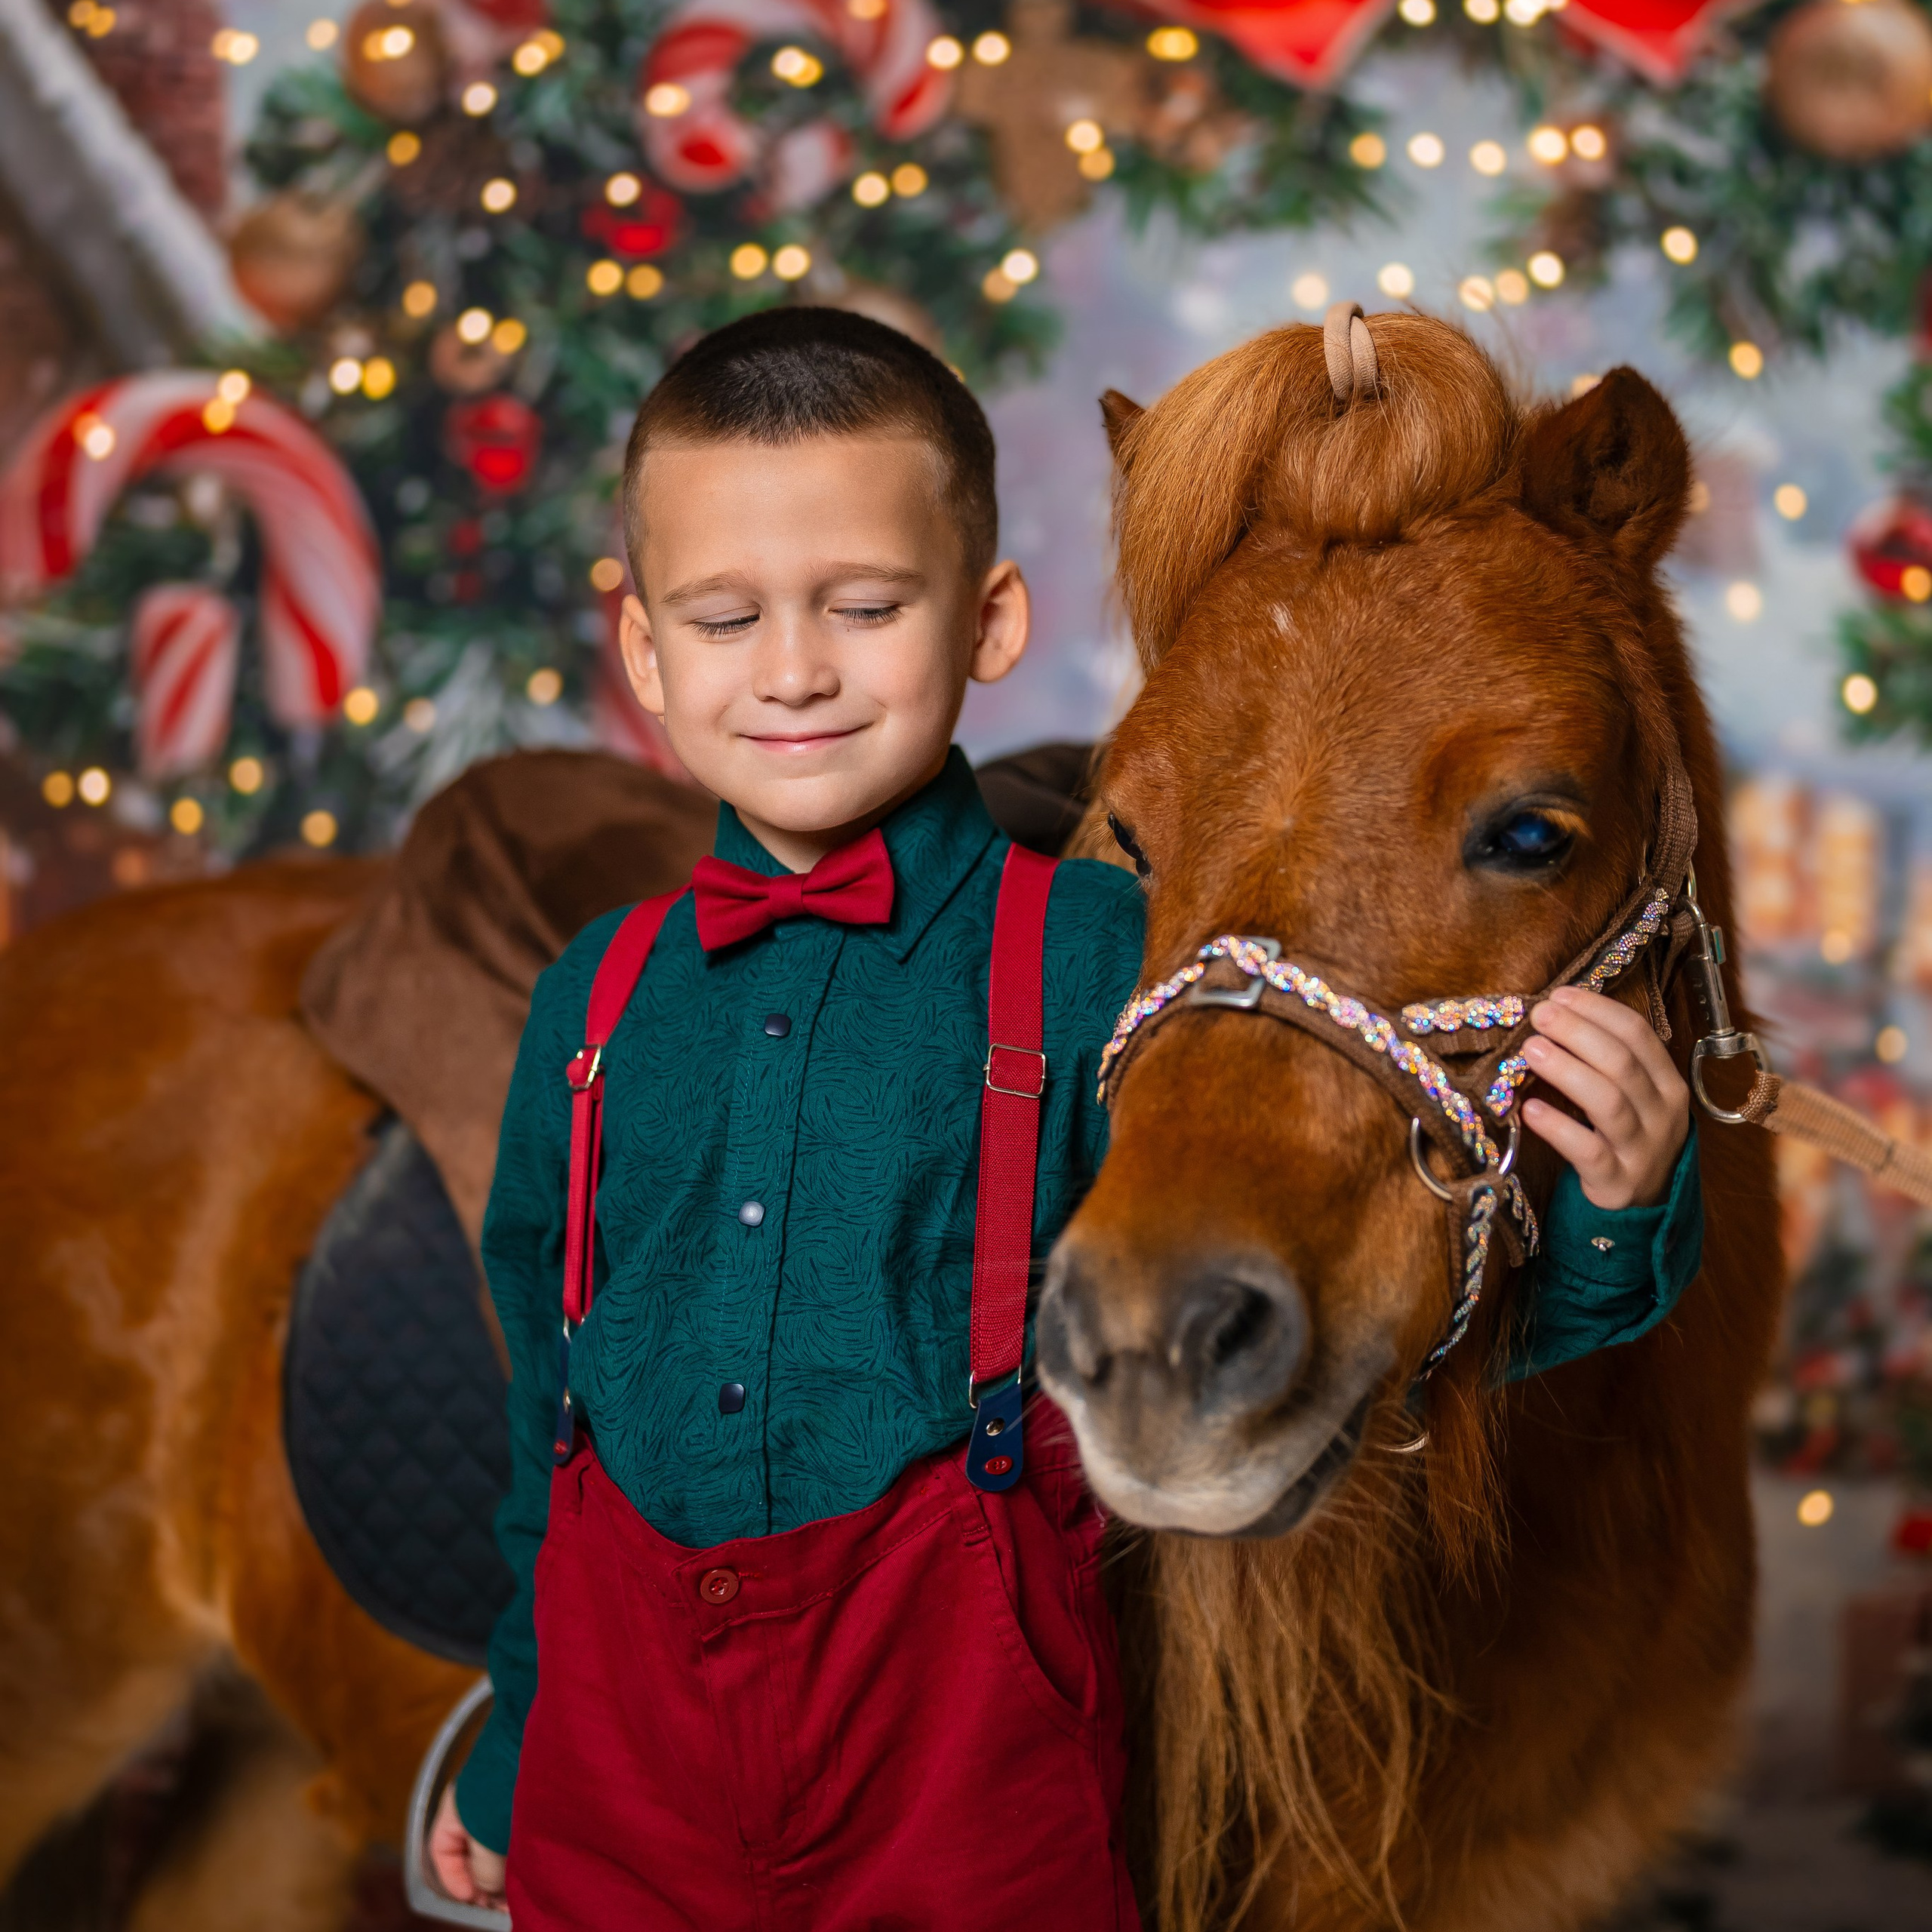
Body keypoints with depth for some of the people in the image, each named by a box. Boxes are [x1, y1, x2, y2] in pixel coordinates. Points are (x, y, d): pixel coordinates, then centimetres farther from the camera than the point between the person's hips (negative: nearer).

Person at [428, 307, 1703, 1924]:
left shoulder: (1103, 965, -8)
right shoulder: (599, 1002, 3)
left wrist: (1608, 1214, -31)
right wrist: (514, 1753, 20)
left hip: (956, 1732, -3)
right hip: (620, 1733, 4)